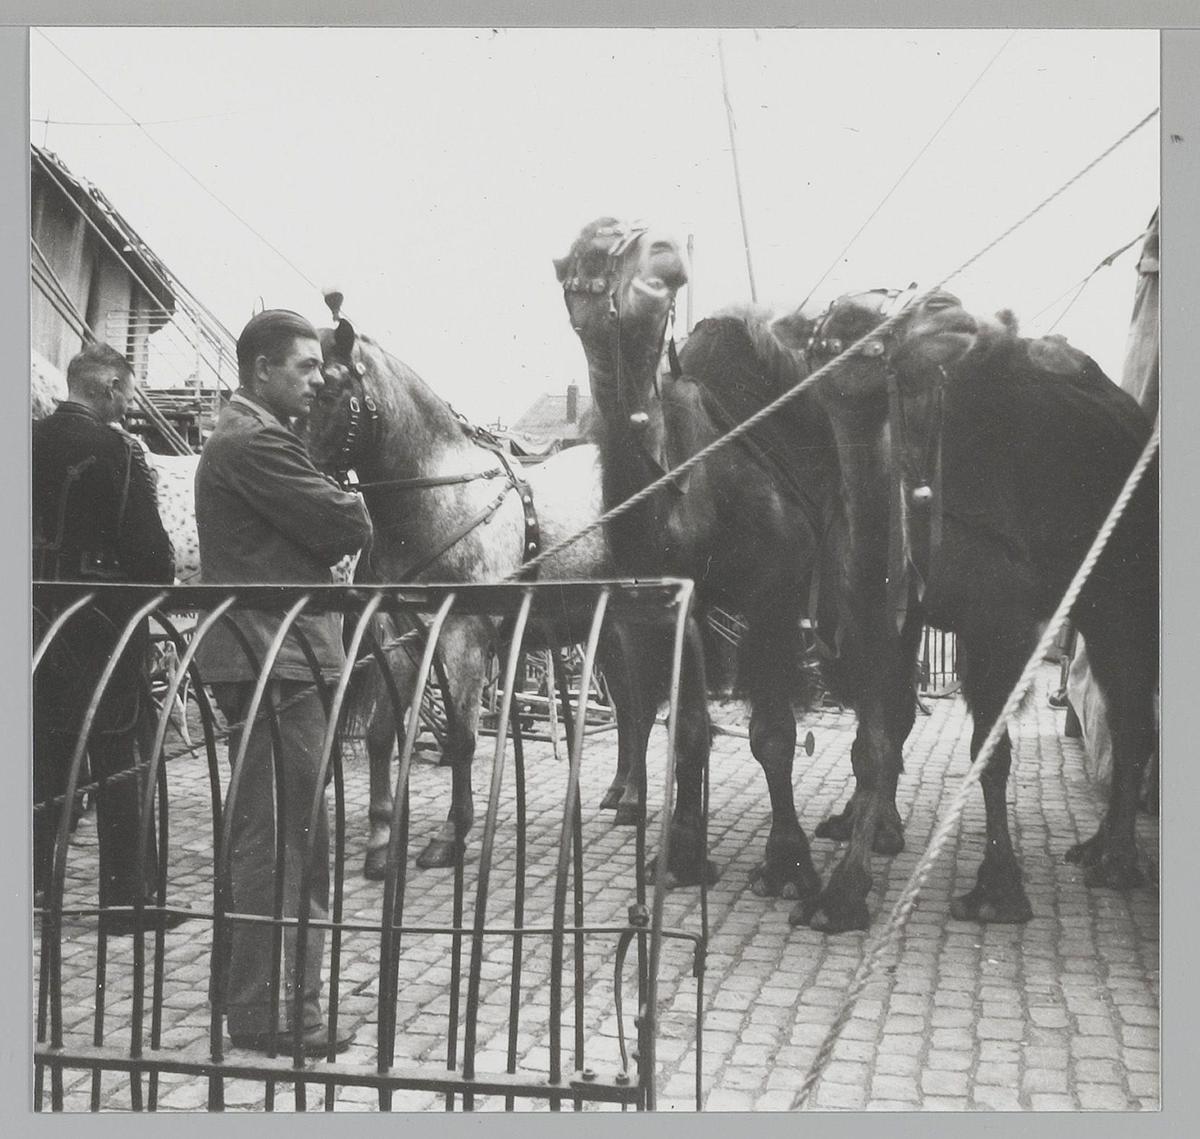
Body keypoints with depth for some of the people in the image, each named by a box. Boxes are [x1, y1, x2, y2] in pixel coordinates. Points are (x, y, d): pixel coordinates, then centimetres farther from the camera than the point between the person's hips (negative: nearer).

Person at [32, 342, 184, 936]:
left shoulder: (33, 441, 6)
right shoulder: (114, 448, -15)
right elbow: (148, 544, -16)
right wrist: (161, 585, 2)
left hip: (41, 616, 7)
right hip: (104, 620, -7)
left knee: (45, 756, 15)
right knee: (119, 761, 2)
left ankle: (30, 884, 23)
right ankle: (126, 895, 9)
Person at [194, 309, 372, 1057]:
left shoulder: (245, 438, 20)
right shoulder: (256, 443, -14)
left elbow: (312, 534, 19)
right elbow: (350, 529, -17)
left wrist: (332, 522, 1)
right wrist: (348, 511, 3)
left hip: (263, 660, 11)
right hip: (277, 663, -11)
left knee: (263, 832, 18)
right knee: (285, 836, -5)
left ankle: (253, 994, 30)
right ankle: (271, 1014, 3)